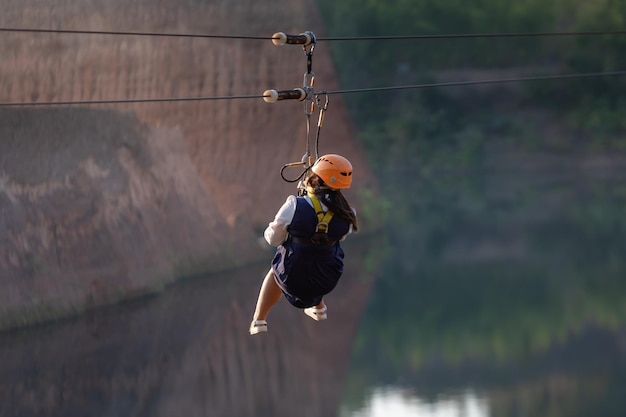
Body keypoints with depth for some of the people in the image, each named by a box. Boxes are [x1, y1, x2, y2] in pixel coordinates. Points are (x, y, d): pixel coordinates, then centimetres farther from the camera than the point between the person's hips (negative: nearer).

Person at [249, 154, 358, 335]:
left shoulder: (294, 206, -20)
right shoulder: (346, 215, -12)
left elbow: (273, 239, -9)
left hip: (292, 278, -2)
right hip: (327, 281, 2)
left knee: (275, 271, 35)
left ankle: (258, 321, 33)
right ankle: (318, 308, 52)